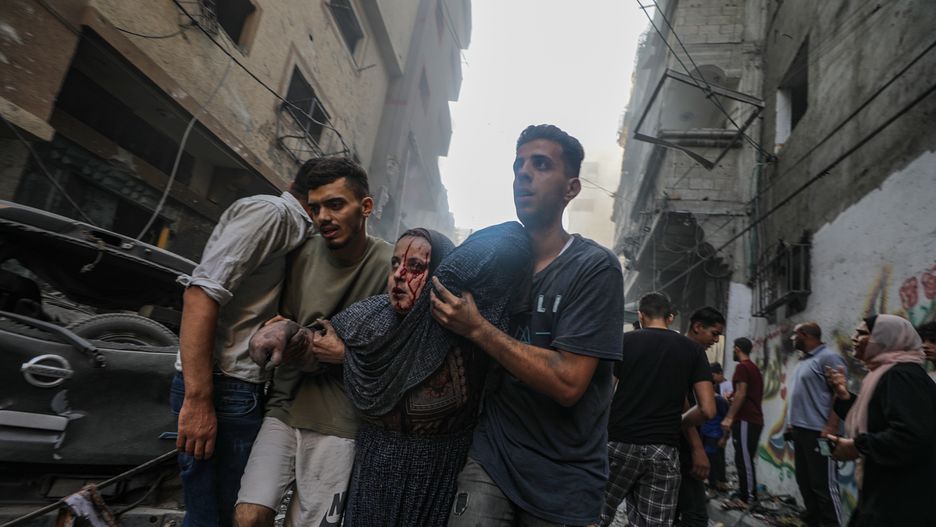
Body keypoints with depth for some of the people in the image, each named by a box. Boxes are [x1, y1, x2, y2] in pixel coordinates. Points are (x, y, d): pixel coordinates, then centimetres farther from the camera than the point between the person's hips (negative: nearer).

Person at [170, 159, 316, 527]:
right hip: (224, 388, -9)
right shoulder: (270, 211, -12)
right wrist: (198, 400, -24)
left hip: (242, 388, 9)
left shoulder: (285, 225, 16)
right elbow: (202, 293, -22)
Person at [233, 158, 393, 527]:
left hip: (339, 423, -3)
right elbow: (284, 319, 11)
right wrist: (282, 331, -12)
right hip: (285, 405, 3)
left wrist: (347, 353, -17)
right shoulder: (302, 254, 1)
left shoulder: (390, 264, -11)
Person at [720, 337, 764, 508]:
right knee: (747, 460, 12)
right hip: (754, 420, 10)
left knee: (743, 460, -7)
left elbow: (741, 394, -18)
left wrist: (729, 418, -19)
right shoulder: (755, 368, 18)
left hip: (745, 420, -10)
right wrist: (733, 397, 33)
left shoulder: (742, 367, -11)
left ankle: (747, 499, -6)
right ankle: (750, 496, 15)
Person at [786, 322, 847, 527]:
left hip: (817, 432, -9)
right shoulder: (803, 360, 17)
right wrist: (792, 422, 16)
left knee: (824, 486, -3)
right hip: (800, 431, 9)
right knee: (805, 482, 15)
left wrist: (830, 429, -22)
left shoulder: (828, 357, -11)